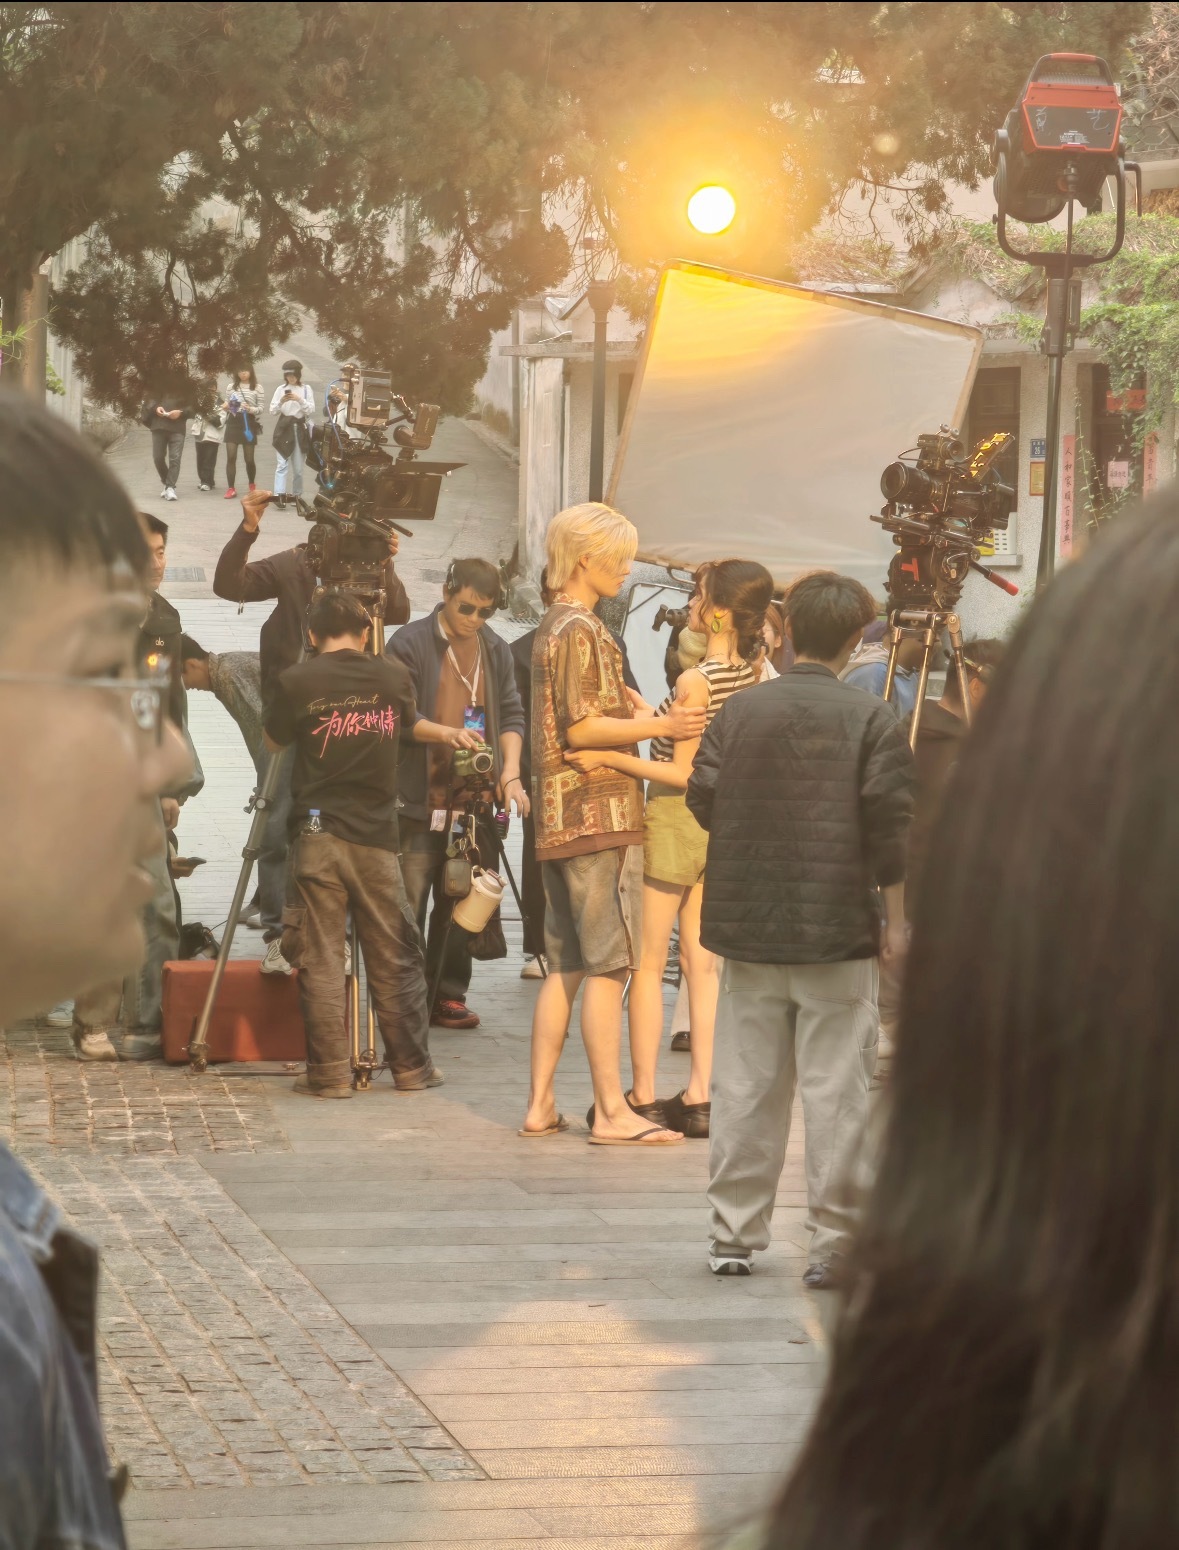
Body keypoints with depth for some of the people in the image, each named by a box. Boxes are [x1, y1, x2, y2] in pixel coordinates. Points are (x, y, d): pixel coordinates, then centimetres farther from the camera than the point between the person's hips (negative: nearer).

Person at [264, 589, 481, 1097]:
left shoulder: (296, 682, -4)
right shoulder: (393, 676, 4)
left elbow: (273, 742, 12)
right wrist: (447, 734, 41)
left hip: (317, 835, -2)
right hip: (377, 838, 2)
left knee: (320, 960, 1)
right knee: (395, 960, 10)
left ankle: (328, 1073, -1)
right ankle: (411, 1068, 15)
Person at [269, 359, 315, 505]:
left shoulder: (306, 389, 6)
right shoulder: (281, 389, 6)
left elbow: (311, 410, -1)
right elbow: (273, 410, 4)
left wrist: (300, 400, -16)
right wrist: (281, 402, -15)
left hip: (300, 428, 1)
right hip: (284, 428, -1)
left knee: (298, 467, 7)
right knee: (282, 464, -13)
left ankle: (297, 495, 18)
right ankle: (279, 495, -23)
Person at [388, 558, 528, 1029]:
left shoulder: (495, 649, 14)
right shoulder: (411, 644, -4)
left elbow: (511, 713, 14)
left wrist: (510, 773, 0)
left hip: (474, 802, 5)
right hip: (420, 802, -5)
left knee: (460, 907, 8)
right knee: (408, 908, -5)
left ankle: (448, 995, 15)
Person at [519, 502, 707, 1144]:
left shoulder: (553, 627, 19)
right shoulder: (581, 629, -12)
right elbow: (580, 728, -18)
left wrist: (653, 719, 17)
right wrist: (660, 725, -16)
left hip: (561, 819, 10)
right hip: (600, 813, -10)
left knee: (566, 965, 10)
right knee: (609, 965, -8)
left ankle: (540, 1104, 10)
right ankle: (611, 1111, -8)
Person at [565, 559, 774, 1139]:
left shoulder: (695, 681, -20)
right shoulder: (748, 674, 4)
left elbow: (683, 772, -20)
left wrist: (609, 758, -21)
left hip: (674, 822, -8)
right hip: (719, 824, 8)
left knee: (648, 964, 1)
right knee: (701, 964, 9)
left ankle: (644, 1097, 2)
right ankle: (700, 1097, 9)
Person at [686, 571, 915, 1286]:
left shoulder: (741, 710, 2)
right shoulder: (872, 719, -6)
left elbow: (703, 799, 4)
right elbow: (891, 822, -9)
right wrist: (896, 917, 0)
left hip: (748, 929, 3)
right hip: (839, 930, -3)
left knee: (745, 1086, 10)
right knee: (837, 1090, 1)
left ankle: (735, 1235, 13)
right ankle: (834, 1242, 1)